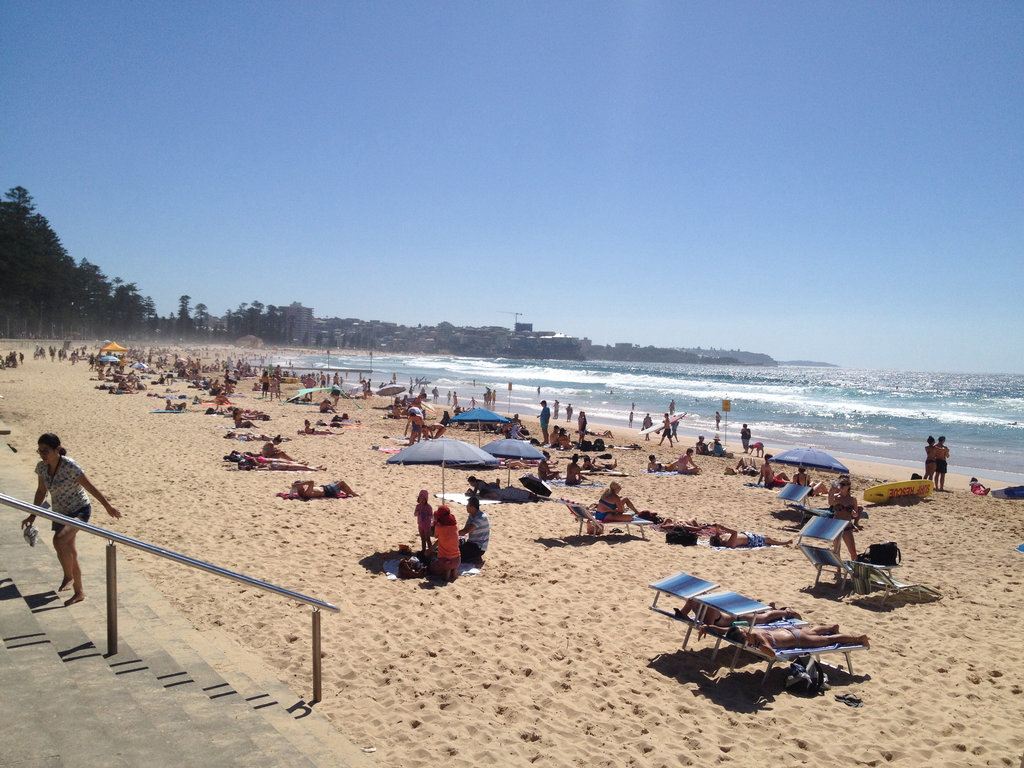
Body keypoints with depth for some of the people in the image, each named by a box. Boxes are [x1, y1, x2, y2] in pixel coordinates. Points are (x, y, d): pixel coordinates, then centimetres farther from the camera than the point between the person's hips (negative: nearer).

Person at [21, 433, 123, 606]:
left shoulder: (70, 466, -23)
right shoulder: (42, 467, -4)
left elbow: (90, 487, -17)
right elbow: (41, 491, 12)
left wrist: (108, 506, -13)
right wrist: (32, 515, 13)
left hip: (79, 510, -7)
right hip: (60, 513, 7)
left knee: (59, 540, -32)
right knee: (69, 554, 16)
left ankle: (68, 576, -12)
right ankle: (79, 592, 34)